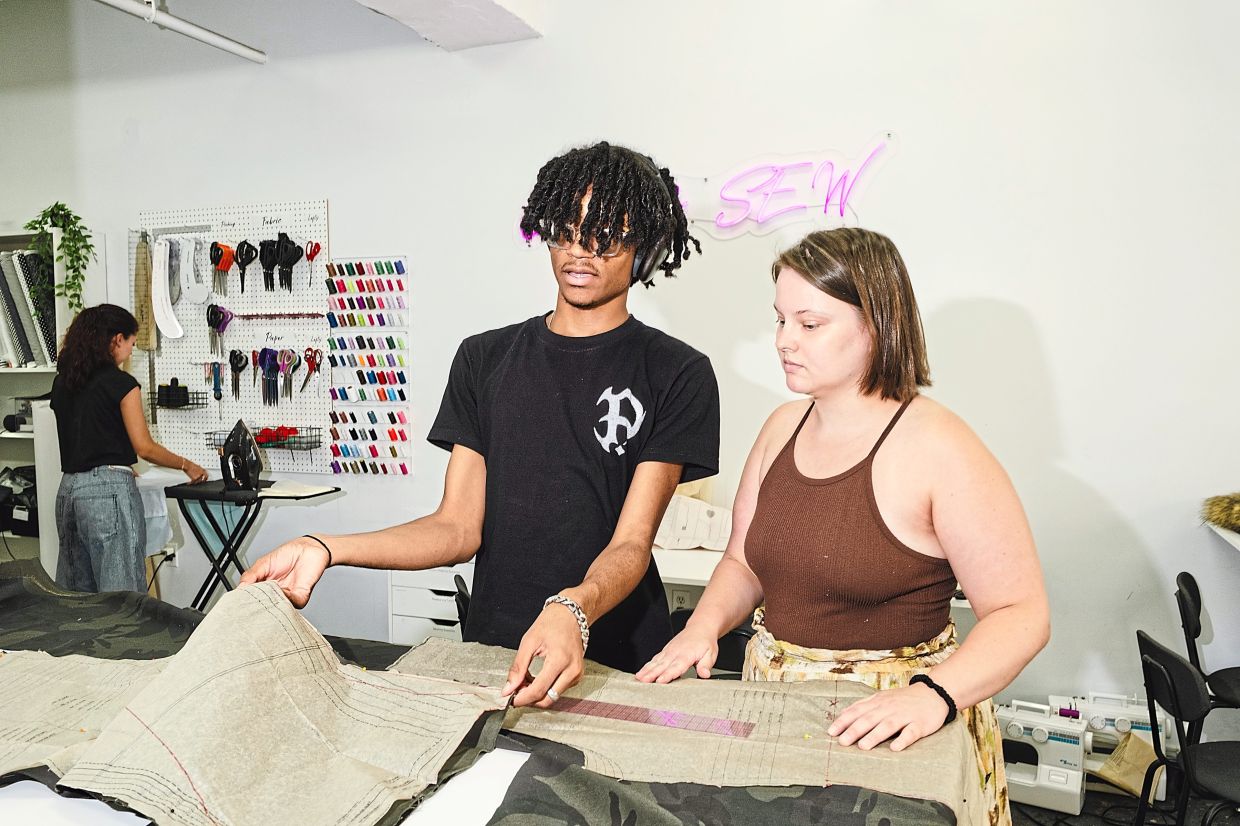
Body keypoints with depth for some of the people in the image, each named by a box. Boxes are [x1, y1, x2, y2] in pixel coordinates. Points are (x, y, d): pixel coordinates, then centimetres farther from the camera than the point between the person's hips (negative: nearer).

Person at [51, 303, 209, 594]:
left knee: (77, 592, 14)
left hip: (69, 488, 8)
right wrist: (187, 466, 5)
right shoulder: (121, 382, -8)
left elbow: (77, 440, 18)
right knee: (120, 592, -4)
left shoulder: (62, 382, 13)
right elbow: (144, 447, -8)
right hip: (108, 491, -8)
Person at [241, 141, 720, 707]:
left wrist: (573, 610, -32)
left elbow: (632, 543, -12)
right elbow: (458, 528, 1)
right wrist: (325, 549, -12)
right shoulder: (484, 359, 7)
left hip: (612, 660, -2)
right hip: (488, 650, 3)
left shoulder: (677, 374, -5)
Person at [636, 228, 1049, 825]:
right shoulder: (783, 428, 1)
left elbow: (1021, 613, -17)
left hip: (893, 725, -5)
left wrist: (933, 693, -31)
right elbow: (744, 563, 9)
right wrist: (705, 624, -9)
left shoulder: (939, 449, -18)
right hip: (775, 708, 6)